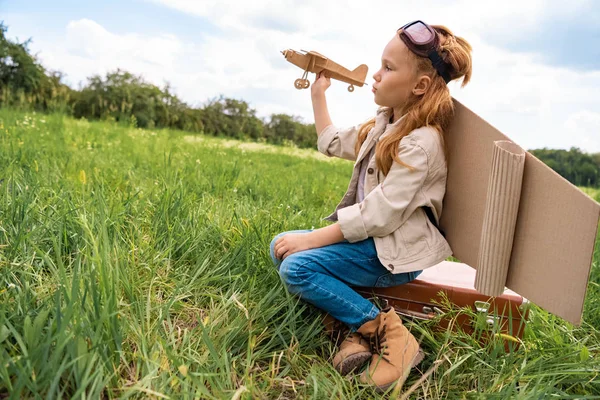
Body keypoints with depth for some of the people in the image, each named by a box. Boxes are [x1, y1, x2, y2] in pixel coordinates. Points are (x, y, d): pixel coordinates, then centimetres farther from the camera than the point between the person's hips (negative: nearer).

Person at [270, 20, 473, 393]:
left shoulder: (421, 142, -20)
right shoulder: (384, 123, 9)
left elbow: (380, 215, -25)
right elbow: (332, 143, 25)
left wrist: (313, 238, -22)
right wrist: (318, 93, 21)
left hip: (397, 249, -10)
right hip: (370, 236, 10)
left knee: (296, 268, -23)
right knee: (280, 246, 0)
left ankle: (384, 330, -14)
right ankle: (361, 328, -10)